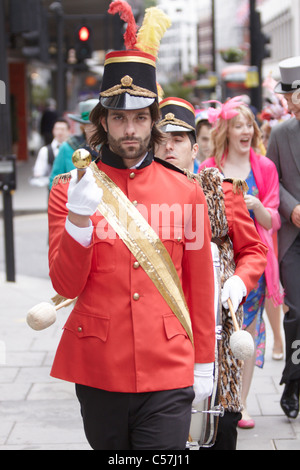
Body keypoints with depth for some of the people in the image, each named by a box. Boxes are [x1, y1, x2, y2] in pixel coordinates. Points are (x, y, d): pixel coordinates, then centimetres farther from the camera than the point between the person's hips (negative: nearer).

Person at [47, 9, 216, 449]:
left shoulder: (186, 193, 4)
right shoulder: (69, 191, 1)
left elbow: (200, 286, 9)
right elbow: (65, 285, -5)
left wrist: (204, 363, 9)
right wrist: (78, 219, -20)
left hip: (168, 373, 0)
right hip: (97, 371, 0)